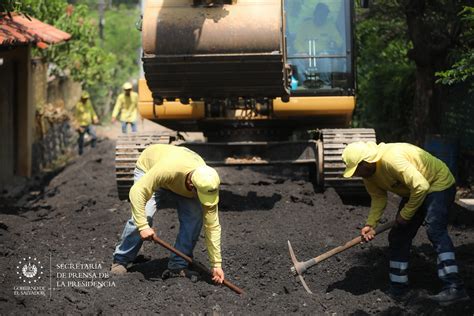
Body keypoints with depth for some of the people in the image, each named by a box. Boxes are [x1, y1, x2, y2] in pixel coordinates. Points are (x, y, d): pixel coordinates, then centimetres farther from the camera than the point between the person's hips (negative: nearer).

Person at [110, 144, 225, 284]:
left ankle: (178, 266, -6)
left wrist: (216, 264, -26)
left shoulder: (208, 184, -33)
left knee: (194, 215, -19)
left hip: (180, 181, 3)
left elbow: (212, 226, -26)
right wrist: (143, 226, -48)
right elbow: (137, 191, -43)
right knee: (145, 216, -22)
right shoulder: (168, 169, -47)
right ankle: (120, 261, -1)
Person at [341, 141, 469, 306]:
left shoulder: (391, 158, -37)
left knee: (435, 231, -27)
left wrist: (405, 214, -23)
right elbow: (378, 198, 1)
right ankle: (398, 287, 16)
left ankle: (454, 288, -32)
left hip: (439, 184, -10)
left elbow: (421, 187, -35)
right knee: (398, 237, 6)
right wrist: (370, 224, -13)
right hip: (412, 192, 10)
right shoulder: (368, 174, -7)